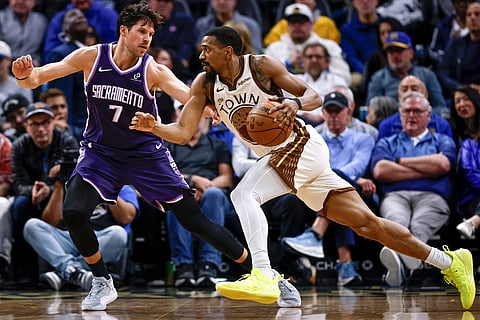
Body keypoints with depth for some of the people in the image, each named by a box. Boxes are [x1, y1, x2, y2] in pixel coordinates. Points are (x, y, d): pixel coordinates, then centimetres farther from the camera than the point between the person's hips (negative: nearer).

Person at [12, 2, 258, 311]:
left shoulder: (154, 71, -15)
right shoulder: (91, 56, -12)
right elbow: (36, 78, -10)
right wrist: (25, 74, -34)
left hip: (146, 153, -1)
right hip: (100, 151, 1)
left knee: (195, 220, -3)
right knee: (73, 213, -22)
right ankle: (102, 283, 0)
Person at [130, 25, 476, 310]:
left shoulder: (262, 65, -10)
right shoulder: (205, 85, 4)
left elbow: (315, 96, -9)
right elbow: (183, 132, 1)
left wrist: (295, 103, -29)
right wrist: (153, 126, -17)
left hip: (302, 147, -6)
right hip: (282, 160, 6)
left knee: (244, 194, -27)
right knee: (367, 223, 4)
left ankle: (263, 277, -35)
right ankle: (450, 262, 12)